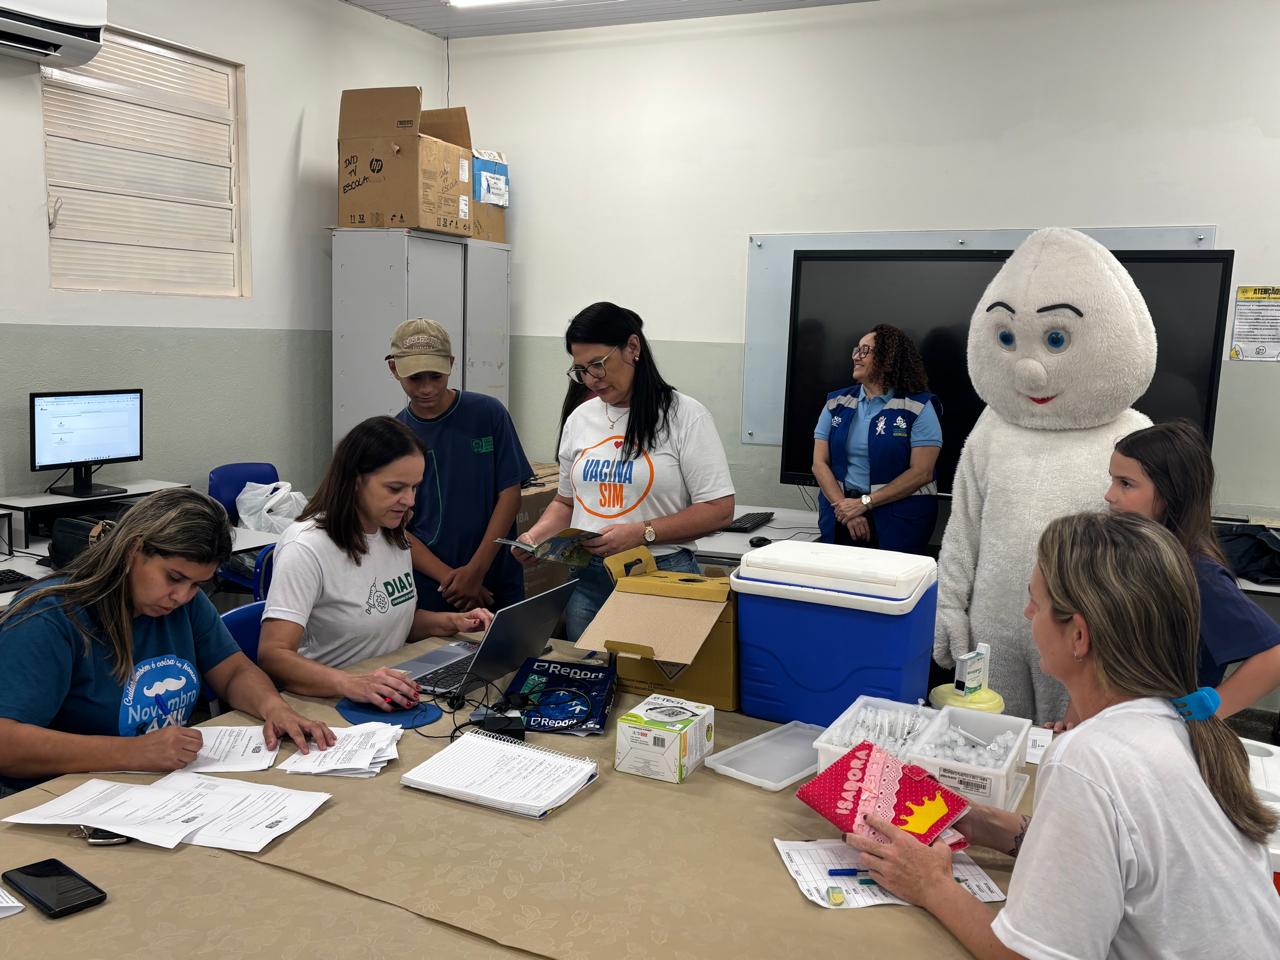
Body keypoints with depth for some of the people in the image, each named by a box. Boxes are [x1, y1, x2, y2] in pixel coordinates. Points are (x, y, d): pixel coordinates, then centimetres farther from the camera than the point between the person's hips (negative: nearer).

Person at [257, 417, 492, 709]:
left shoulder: (394, 536, 8)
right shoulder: (306, 548, -18)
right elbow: (272, 655, -25)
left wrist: (452, 622, 4)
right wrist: (349, 684, -40)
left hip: (394, 700, 7)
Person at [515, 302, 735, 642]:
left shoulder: (685, 416, -7)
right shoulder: (579, 419, 9)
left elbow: (718, 510, -10)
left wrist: (642, 533, -18)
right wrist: (536, 535, -1)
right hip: (587, 579, 5)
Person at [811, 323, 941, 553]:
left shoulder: (919, 407, 0)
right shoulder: (837, 403, 12)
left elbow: (921, 473, -8)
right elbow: (820, 463, 5)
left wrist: (864, 503, -14)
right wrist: (844, 507, -11)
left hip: (897, 521, -3)